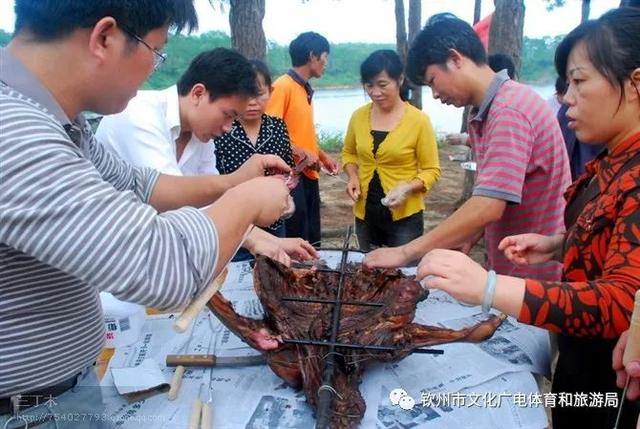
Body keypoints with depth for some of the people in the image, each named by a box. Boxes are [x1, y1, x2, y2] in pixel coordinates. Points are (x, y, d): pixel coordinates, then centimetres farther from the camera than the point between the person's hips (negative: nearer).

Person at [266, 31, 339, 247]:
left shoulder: (306, 90, 14)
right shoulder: (282, 86, -12)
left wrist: (322, 155, 12)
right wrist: (302, 154, -19)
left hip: (309, 176, 9)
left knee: (311, 242, 16)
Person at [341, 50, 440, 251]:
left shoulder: (418, 120, -12)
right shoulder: (359, 116, -1)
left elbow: (431, 170, -7)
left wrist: (408, 188, -24)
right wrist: (353, 177, -3)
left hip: (405, 216, -4)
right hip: (365, 213, 4)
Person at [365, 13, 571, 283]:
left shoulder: (510, 110, -23)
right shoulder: (482, 114, 8)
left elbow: (487, 208, -31)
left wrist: (406, 252, -27)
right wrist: (465, 242, -3)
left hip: (536, 276, -8)